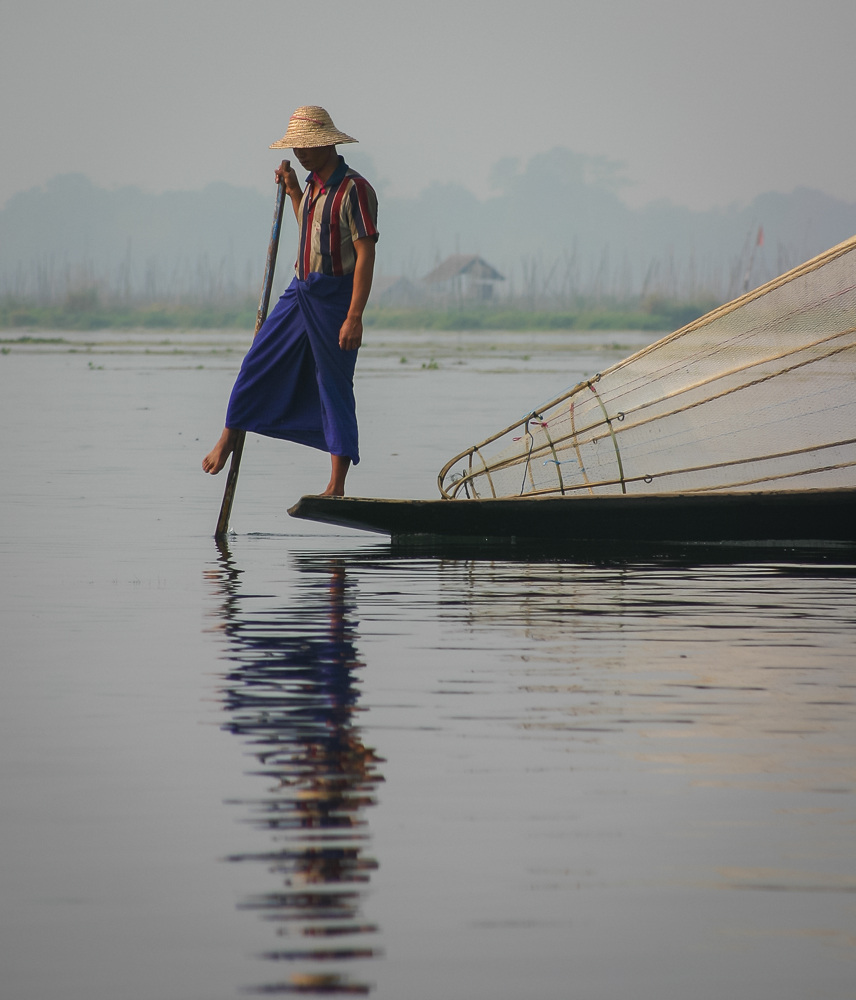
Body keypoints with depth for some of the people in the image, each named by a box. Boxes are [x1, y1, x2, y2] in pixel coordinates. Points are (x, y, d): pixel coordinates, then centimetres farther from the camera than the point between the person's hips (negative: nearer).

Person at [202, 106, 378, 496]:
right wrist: (292, 190, 18)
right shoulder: (314, 184, 10)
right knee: (259, 363, 7)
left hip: (334, 296, -8)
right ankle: (227, 440, 23)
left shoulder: (354, 190, -16)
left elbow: (366, 255, -20)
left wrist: (354, 317, -24)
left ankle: (337, 486, 3)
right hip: (300, 290, 8)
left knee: (334, 384, -2)